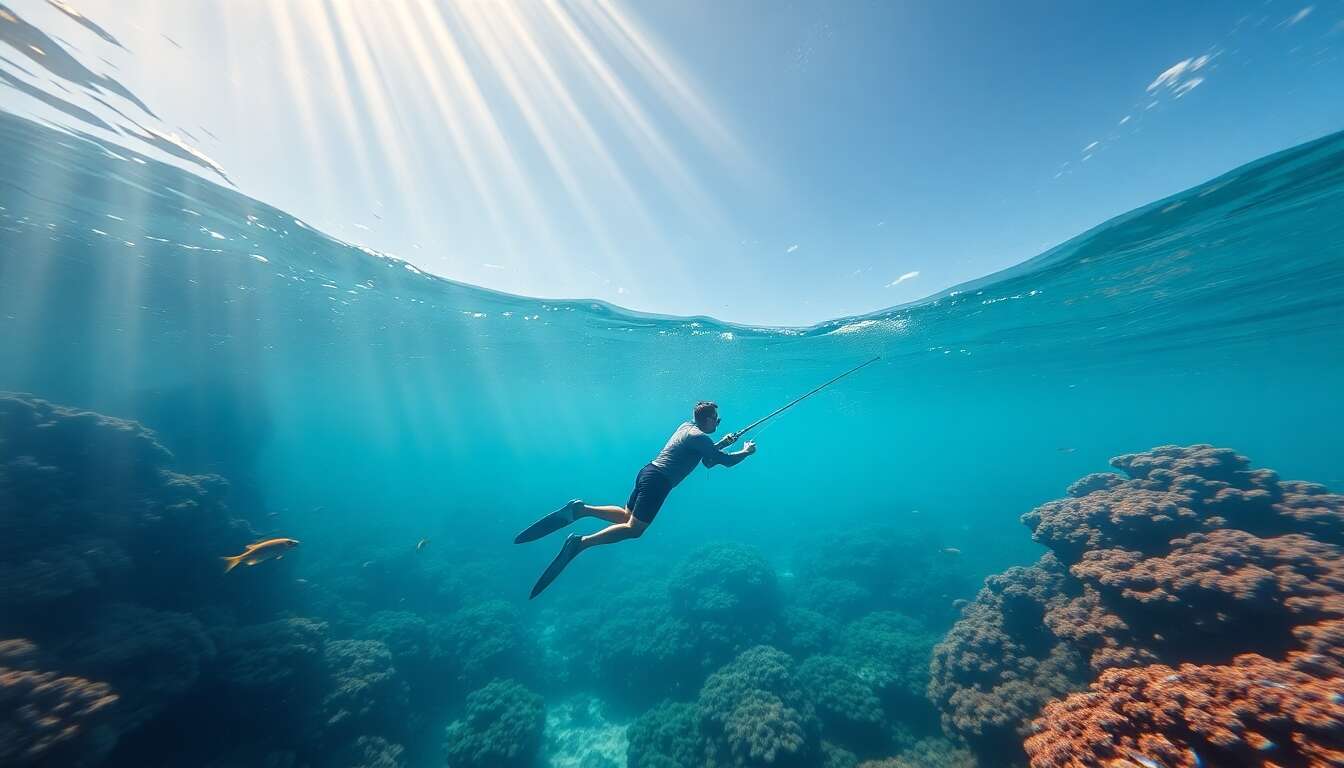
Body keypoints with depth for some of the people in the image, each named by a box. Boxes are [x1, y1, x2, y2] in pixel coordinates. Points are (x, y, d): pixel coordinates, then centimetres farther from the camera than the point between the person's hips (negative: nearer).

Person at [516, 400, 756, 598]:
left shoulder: (687, 426, 17)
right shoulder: (700, 436, -10)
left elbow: (704, 454, 32)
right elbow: (727, 461, -8)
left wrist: (722, 443, 24)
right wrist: (746, 451, 11)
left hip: (648, 472, 9)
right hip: (658, 480, -9)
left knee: (627, 516, 19)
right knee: (634, 528, -9)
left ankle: (581, 509, 6)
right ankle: (581, 542, -17)